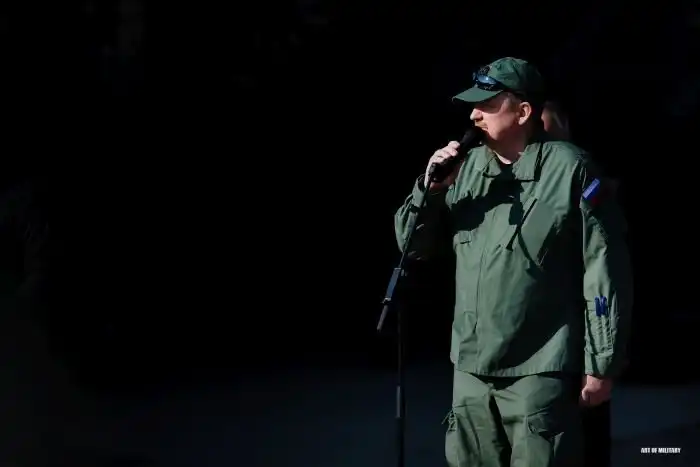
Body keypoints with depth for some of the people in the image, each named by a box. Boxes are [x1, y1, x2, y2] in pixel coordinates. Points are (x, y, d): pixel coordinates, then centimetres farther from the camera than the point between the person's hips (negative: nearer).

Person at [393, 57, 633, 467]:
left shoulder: (570, 170, -9)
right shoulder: (467, 168, 8)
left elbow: (605, 271, -9)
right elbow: (414, 246, 13)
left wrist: (602, 365, -9)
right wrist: (430, 190, -5)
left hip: (539, 373, -6)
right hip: (471, 370, 6)